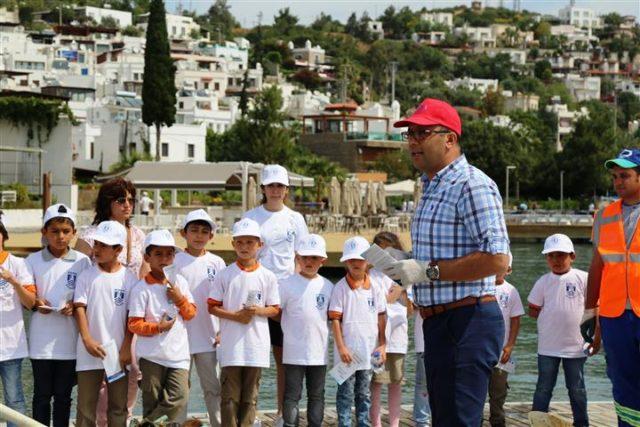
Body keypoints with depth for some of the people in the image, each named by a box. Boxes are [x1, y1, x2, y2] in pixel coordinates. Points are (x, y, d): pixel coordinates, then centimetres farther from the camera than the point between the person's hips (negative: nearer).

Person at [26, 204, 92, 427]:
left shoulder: (82, 262, 1)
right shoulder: (33, 260, 1)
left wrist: (74, 306, -15)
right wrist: (36, 304, -16)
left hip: (69, 339, 0)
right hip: (41, 339, 0)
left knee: (63, 394, 8)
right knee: (42, 394, 6)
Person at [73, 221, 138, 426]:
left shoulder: (128, 278, -1)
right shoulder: (87, 276, 0)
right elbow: (80, 308, -3)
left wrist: (126, 347, -4)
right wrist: (87, 340, -15)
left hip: (118, 352, 0)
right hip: (90, 351, 0)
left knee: (118, 406, 7)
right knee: (86, 404, 4)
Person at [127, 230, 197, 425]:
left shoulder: (180, 282, 7)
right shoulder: (142, 289, -7)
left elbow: (191, 314, 10)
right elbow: (134, 324, -9)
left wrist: (180, 299, -7)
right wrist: (157, 327, -21)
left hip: (178, 354, 3)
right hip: (152, 355, -3)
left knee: (180, 399, -10)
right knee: (152, 402, 5)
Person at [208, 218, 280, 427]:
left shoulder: (267, 277, 3)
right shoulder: (224, 275, 0)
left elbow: (275, 309, 6)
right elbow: (212, 307, 1)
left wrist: (258, 310, -14)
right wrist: (235, 316, -14)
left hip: (256, 346, 1)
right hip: (231, 345, -1)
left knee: (250, 395, 7)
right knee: (230, 395, 1)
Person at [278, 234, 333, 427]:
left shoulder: (327, 286, 6)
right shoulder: (287, 284, -4)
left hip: (319, 352, 3)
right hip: (294, 352, -3)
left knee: (317, 395, 11)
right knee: (292, 395, 1)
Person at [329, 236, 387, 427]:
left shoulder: (375, 287, 4)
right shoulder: (341, 288, -6)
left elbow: (381, 318, 8)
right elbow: (335, 319, -7)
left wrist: (382, 345, 4)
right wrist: (341, 347, -12)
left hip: (369, 350, 3)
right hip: (347, 350, -3)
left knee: (364, 393, 12)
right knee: (346, 393, 2)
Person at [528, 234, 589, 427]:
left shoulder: (583, 279, -4)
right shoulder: (543, 282, 1)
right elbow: (533, 310, 7)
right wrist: (550, 317, -3)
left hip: (575, 345, -1)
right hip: (548, 346, 1)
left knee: (577, 388, 9)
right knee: (544, 387, 6)